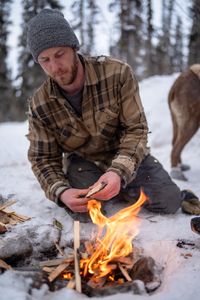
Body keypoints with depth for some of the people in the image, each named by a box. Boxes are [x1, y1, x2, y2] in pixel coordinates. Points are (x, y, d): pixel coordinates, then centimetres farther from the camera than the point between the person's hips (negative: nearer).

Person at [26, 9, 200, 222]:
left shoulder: (118, 73, -24)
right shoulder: (39, 106, -18)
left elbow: (136, 129, -22)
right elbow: (43, 159, -11)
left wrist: (118, 172, -39)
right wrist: (61, 192, -32)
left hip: (128, 156, 1)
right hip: (83, 162, 0)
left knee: (170, 200, -11)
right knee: (84, 210, -26)